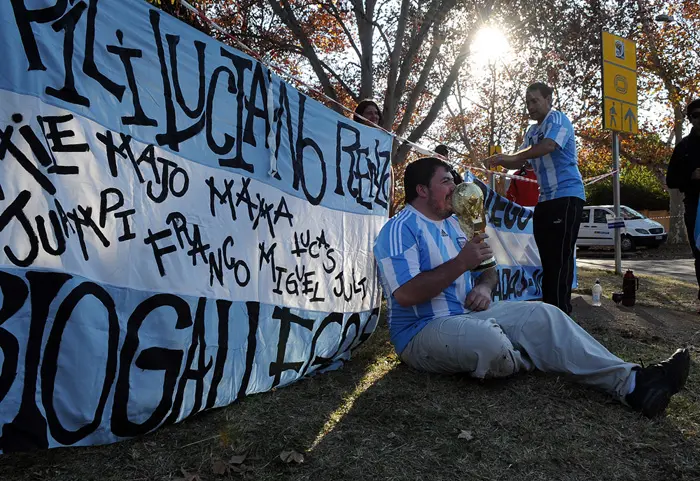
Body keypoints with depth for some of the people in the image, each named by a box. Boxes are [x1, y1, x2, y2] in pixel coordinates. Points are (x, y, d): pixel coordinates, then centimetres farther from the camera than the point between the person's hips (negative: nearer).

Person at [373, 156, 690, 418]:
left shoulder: (452, 224, 18)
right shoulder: (400, 229, -12)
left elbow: (487, 270, 25)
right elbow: (405, 295, -26)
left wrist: (484, 286, -1)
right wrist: (461, 263, -21)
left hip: (469, 315, 9)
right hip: (423, 331, -9)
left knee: (543, 315, -9)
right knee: (489, 343, -38)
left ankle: (628, 382, -13)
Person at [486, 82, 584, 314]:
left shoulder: (557, 119, -6)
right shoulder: (532, 131, 20)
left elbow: (548, 146, -24)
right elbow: (519, 162, 20)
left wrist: (510, 156, -28)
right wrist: (501, 161, -1)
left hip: (567, 195, -9)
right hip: (545, 198, 9)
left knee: (560, 256, -11)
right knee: (547, 256, 10)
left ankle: (561, 311, -8)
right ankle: (548, 306, 18)